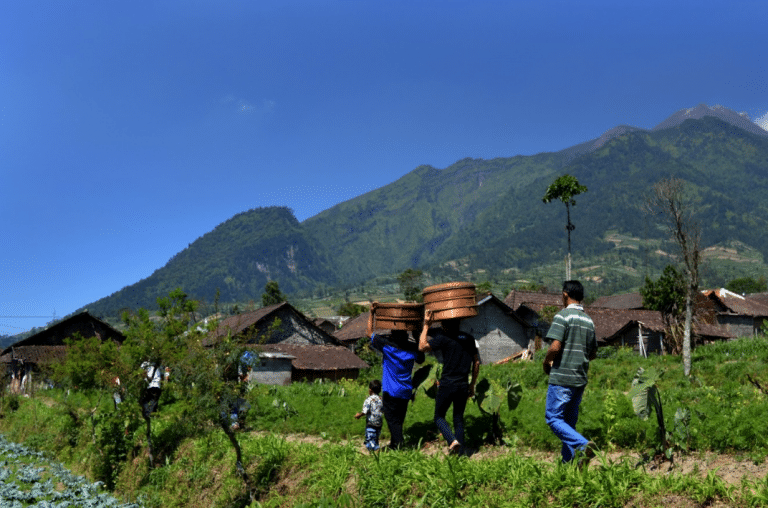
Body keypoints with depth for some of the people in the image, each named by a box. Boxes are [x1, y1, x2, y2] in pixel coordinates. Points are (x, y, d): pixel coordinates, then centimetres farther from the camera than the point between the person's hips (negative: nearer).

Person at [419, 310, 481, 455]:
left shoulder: (443, 338, -7)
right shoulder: (469, 339, 10)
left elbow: (422, 347, -14)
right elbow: (476, 363, 14)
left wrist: (426, 325, -7)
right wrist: (472, 385, 22)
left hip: (447, 384, -5)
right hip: (463, 386, 5)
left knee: (439, 416, 9)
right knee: (459, 418, 16)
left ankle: (452, 440, -13)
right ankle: (460, 450, 12)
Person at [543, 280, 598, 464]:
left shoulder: (562, 316, -11)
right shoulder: (589, 320, 11)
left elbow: (555, 347, -19)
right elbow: (593, 353, 16)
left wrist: (546, 362, -2)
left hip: (562, 378, -7)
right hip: (580, 379, 7)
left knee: (553, 418, -1)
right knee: (570, 420, 15)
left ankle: (583, 444, -19)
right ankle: (568, 461, 16)